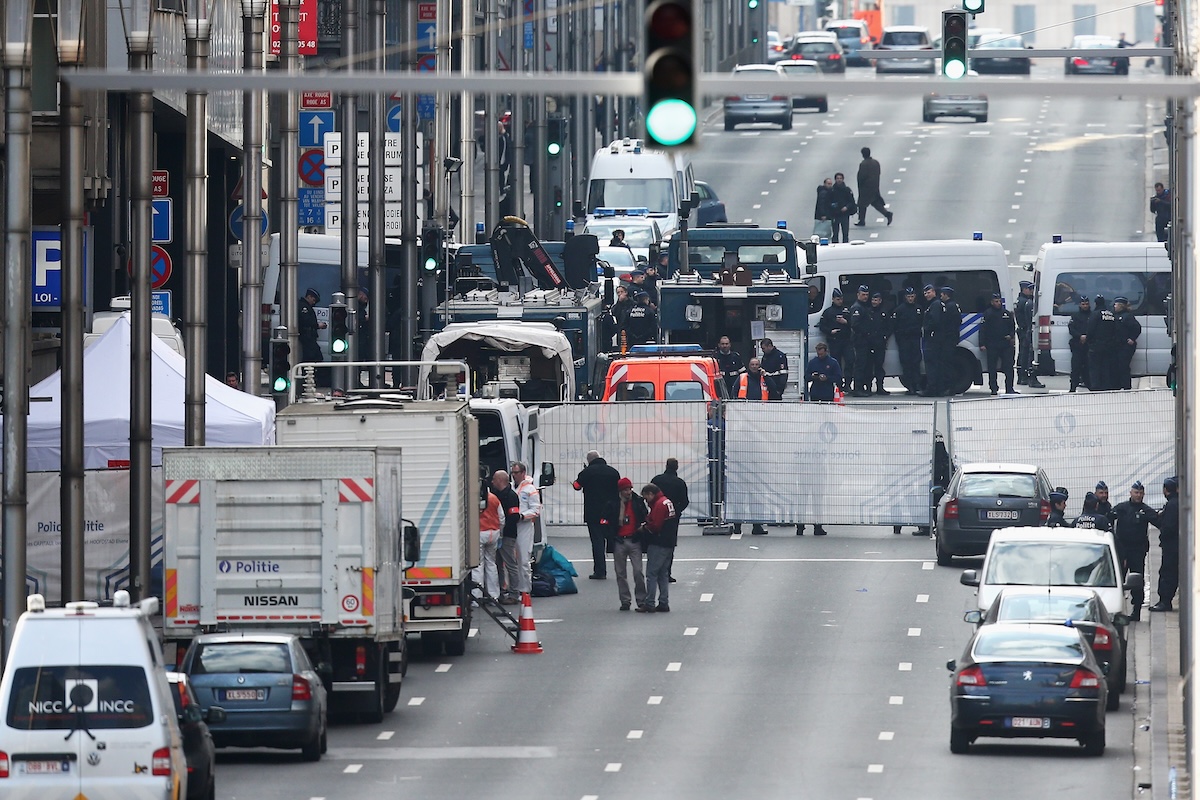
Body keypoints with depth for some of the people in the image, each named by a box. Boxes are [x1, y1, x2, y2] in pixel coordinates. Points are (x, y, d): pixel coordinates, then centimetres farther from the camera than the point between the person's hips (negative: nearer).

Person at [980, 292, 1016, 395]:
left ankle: (1009, 389, 3)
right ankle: (994, 389, 6)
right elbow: (982, 329, -1)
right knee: (992, 369, 0)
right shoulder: (987, 314, 2)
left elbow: (1012, 327, 22)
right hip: (992, 346, -3)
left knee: (1008, 367, -1)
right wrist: (982, 344, -9)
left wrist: (1011, 335, 0)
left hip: (1006, 345, 3)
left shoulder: (1007, 313, 14)